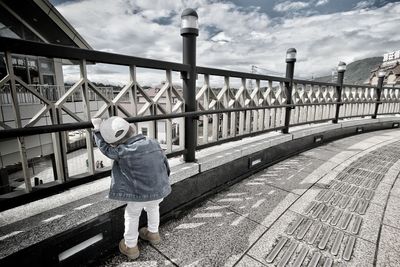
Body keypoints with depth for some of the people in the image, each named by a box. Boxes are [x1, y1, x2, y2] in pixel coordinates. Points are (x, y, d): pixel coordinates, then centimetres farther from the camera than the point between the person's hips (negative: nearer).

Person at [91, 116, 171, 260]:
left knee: (132, 216, 23)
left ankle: (130, 246, 38)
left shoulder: (122, 152, -21)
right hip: (160, 189, 5)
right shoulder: (153, 143, -7)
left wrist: (97, 129, 7)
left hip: (140, 194, -4)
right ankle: (153, 233, 51)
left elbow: (105, 148, -2)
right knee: (153, 207, 33)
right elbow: (165, 163, 3)